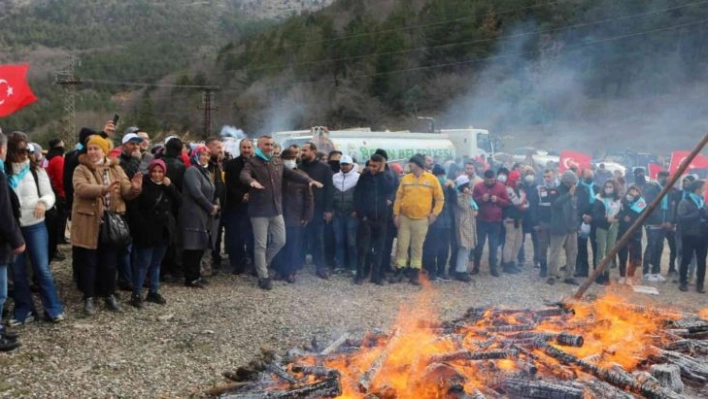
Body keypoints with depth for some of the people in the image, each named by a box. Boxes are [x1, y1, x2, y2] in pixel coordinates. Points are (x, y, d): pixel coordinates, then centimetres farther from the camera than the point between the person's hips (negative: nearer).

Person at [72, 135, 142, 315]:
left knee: (110, 262, 11)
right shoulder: (81, 170, -4)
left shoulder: (116, 169, 7)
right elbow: (81, 188, -23)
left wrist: (134, 188, -25)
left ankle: (109, 295, 25)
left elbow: (126, 192, -1)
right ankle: (89, 298, 14)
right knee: (89, 262, 4)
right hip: (89, 223, -3)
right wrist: (103, 189, -39)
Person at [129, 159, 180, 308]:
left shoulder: (167, 186, 9)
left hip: (163, 231, 6)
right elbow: (135, 209, -13)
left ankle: (153, 292, 23)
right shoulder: (143, 185, -10)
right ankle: (136, 294, 5)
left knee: (156, 263, 14)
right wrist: (141, 227, -19)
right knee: (143, 263, -3)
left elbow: (178, 203, 0)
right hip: (147, 231, -6)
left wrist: (170, 187, -10)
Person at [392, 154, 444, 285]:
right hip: (404, 218, 2)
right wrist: (396, 213, -1)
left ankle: (415, 274, 11)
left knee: (417, 247, 5)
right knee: (402, 246, 3)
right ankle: (399, 271, 11)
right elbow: (399, 197, 6)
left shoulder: (432, 179, -2)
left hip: (421, 220, -2)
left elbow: (440, 198, 2)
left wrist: (435, 213, -7)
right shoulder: (406, 178, 4)